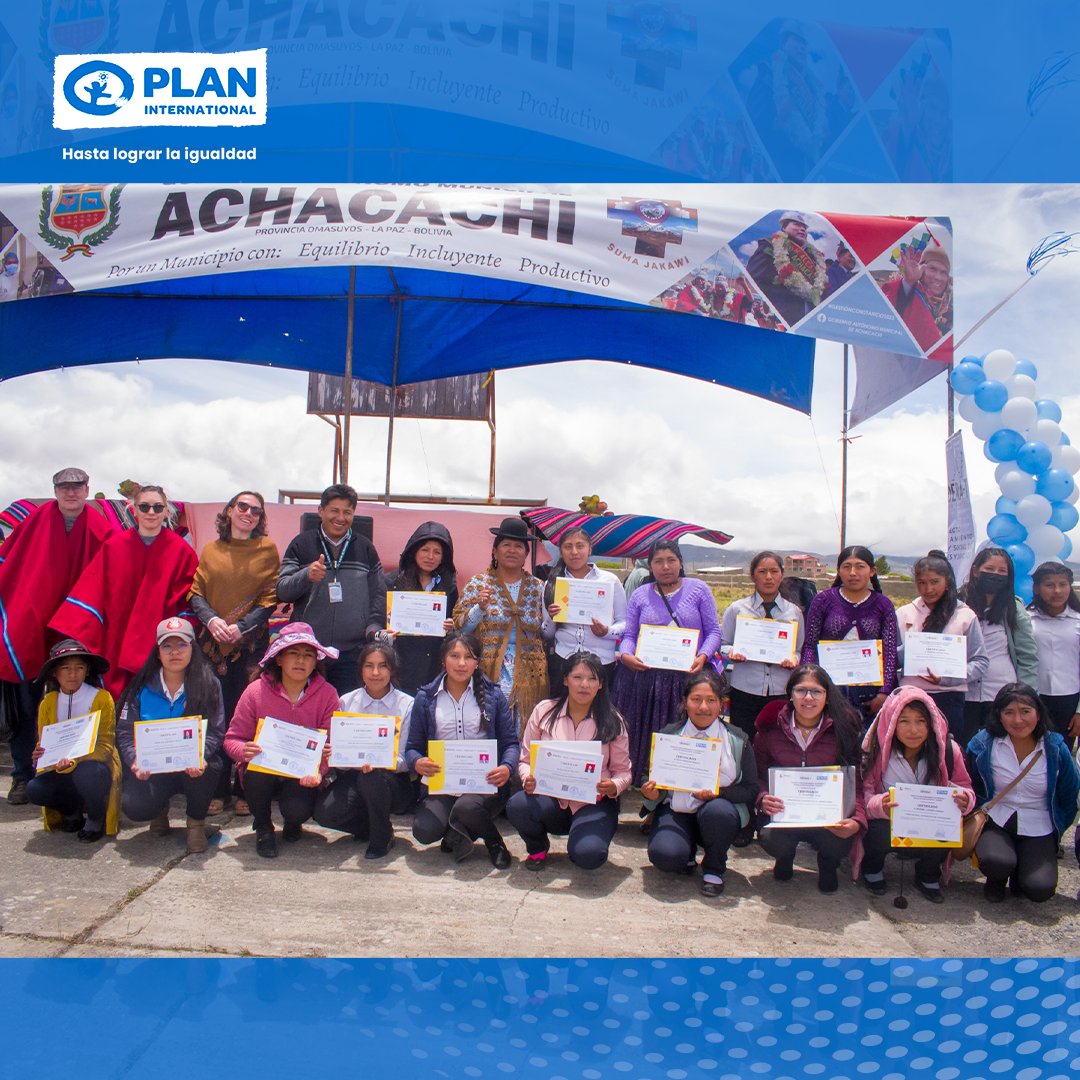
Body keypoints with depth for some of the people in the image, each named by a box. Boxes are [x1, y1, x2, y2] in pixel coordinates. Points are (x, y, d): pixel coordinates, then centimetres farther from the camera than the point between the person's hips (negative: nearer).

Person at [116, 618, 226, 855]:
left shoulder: (208, 685, -3)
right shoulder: (142, 687, 2)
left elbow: (216, 731, -9)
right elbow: (125, 730, -1)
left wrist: (199, 755, -30)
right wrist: (135, 760, -21)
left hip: (192, 769, -1)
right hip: (150, 768, 1)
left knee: (207, 766, -36)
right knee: (135, 807, -26)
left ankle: (197, 821, -3)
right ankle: (160, 808, 17)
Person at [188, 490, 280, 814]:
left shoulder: (267, 550, 4)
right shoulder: (210, 550, 11)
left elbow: (270, 598, 0)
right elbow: (196, 593, 8)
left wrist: (241, 626, -12)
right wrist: (211, 619, -11)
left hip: (252, 644, -2)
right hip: (214, 643, 2)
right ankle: (218, 790, 12)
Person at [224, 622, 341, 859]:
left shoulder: (327, 694, -7)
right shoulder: (256, 691, -7)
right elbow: (232, 739, -4)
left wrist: (318, 771, -28)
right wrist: (245, 751, -28)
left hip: (302, 776, -1)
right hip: (262, 774, 1)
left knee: (298, 810, -30)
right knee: (258, 772, -34)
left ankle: (293, 822, 14)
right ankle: (263, 827, 0)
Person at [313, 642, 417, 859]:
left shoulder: (407, 705, -1)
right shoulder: (346, 702, 7)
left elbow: (405, 759, -6)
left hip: (395, 781, -2)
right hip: (353, 776, 3)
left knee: (372, 776, -36)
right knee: (324, 812, -26)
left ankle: (382, 836, -7)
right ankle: (371, 825, 7)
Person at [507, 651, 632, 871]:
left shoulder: (612, 721, 0)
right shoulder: (544, 711, 1)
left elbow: (623, 771, 4)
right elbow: (526, 759, 5)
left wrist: (614, 786, -19)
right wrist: (528, 778, -17)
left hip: (594, 804, -1)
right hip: (551, 800, 1)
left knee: (588, 854, -30)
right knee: (516, 805, -32)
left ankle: (583, 836, 12)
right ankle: (537, 847, 5)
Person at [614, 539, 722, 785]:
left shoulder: (698, 589, 6)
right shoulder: (640, 595, 12)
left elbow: (714, 631, 4)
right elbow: (629, 635, 9)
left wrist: (703, 656, -14)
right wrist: (626, 655, -12)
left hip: (687, 678, -1)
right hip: (645, 678, 2)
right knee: (646, 732, 3)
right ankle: (645, 781, 14)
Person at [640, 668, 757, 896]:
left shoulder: (738, 740, 0)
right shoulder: (668, 735, 3)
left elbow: (751, 790, -3)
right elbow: (655, 782, 9)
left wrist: (718, 793, -21)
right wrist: (652, 793, -15)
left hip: (721, 808, 0)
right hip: (676, 810, 1)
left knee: (717, 811, -37)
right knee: (664, 854, -29)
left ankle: (714, 869, -3)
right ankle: (688, 853, 13)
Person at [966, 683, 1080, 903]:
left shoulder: (1055, 747, -5)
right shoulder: (983, 744, -9)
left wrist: (1058, 829, 13)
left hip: (1038, 828, 1)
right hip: (995, 821, -1)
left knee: (1041, 889, -21)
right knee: (996, 862, -31)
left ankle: (1021, 869, 17)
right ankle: (997, 878, 8)